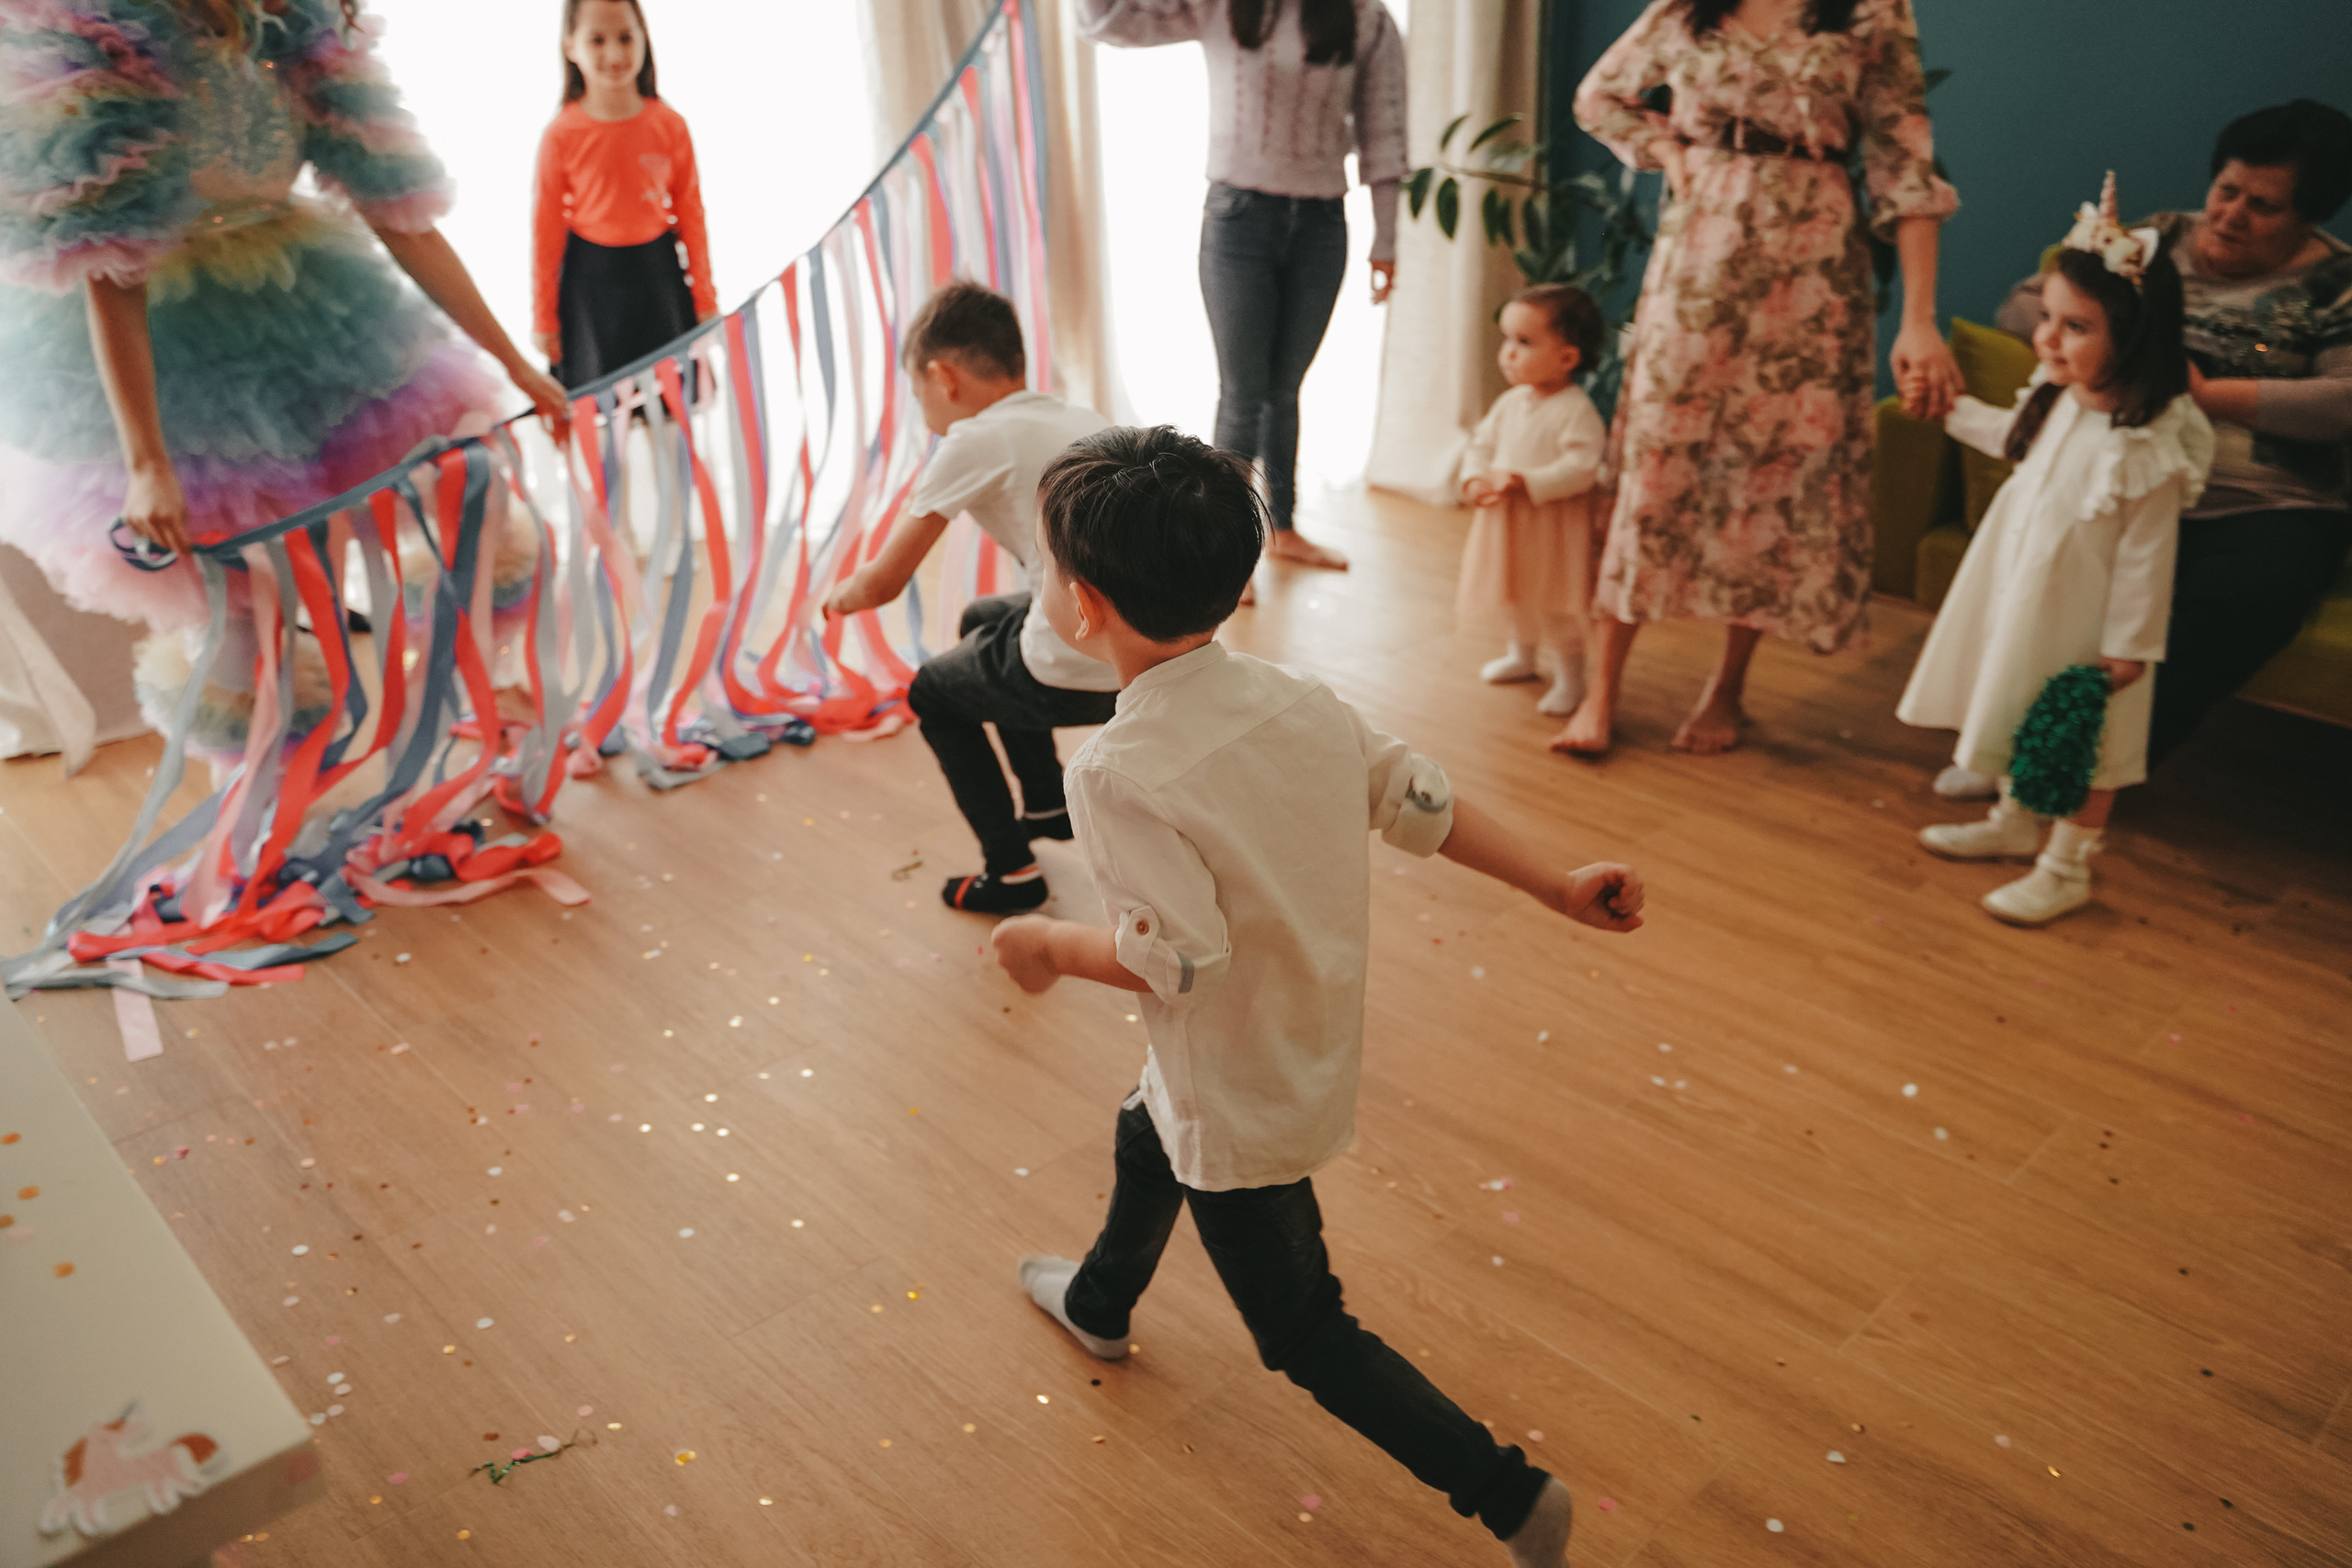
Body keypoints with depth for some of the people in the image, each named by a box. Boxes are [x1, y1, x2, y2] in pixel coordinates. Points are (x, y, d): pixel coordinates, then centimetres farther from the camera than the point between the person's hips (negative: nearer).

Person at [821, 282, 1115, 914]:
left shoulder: (974, 441, -6)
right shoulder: (1083, 419, 14)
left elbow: (883, 583, -4)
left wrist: (840, 597, 16)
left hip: (1079, 682, -8)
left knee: (932, 691, 22)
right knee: (983, 619, 33)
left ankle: (1011, 870, 22)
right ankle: (1049, 806, 43)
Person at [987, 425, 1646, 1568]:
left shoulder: (1119, 774, -31)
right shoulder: (1301, 703, -9)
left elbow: (1175, 960, -30)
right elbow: (1425, 802, -5)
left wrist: (1045, 942, -13)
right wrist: (1560, 889, 6)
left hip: (1240, 1107, -9)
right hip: (1312, 1052, 9)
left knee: (1304, 1333, 12)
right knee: (1143, 1137, 35)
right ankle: (1098, 1305, 63)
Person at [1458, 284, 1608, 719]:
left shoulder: (1577, 411, -19)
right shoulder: (1510, 402, 4)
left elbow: (1580, 467, -26)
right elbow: (1482, 442, 10)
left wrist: (1525, 482, -30)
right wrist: (1475, 480, -9)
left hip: (1552, 525, -8)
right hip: (1505, 520, 8)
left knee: (1552, 604, -1)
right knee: (1512, 593, 23)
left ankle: (1570, 677, 15)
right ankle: (1523, 656, 46)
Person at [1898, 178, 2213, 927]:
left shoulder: (2149, 446, -27)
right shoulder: (2056, 400, -3)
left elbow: (2145, 556, -22)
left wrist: (2129, 645, -17)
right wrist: (1954, 409, 26)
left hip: (2083, 625, -8)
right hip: (2021, 599, 8)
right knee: (2020, 724, 23)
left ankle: (2067, 869, 19)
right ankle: (2013, 823, 42)